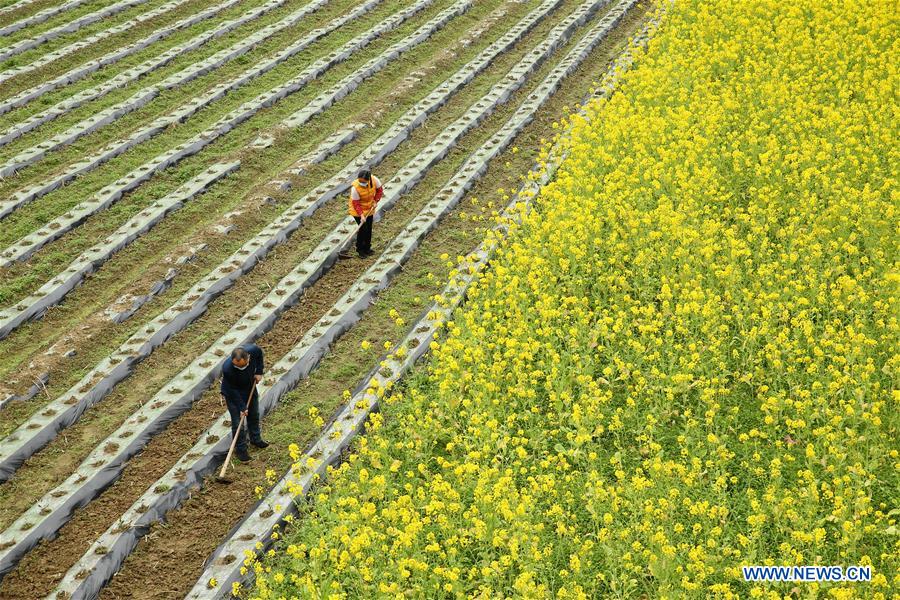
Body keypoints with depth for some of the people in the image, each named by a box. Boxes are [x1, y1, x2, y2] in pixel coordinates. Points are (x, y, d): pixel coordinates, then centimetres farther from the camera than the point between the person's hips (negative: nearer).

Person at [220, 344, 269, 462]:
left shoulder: (253, 350, -33)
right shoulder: (227, 368, -42)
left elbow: (259, 353, -4)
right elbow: (232, 390, -27)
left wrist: (259, 371, -8)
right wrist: (242, 406, -23)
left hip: (250, 388, 5)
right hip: (234, 394, -5)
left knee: (254, 415, 24)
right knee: (238, 423, 0)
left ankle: (255, 439, 48)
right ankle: (240, 449, 21)